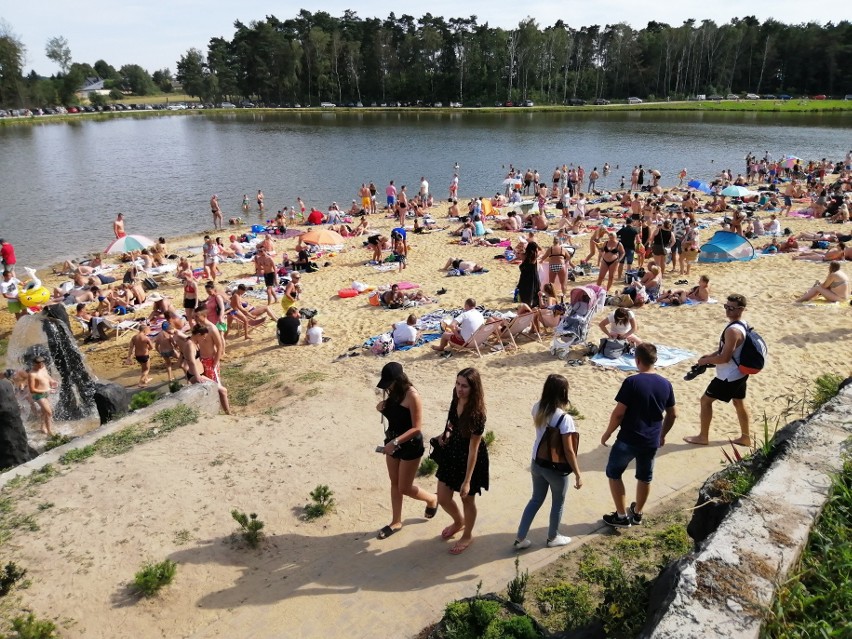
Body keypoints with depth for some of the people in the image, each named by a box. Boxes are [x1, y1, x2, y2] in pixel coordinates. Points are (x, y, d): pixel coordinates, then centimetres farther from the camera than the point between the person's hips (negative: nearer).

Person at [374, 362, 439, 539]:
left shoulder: (412, 396, -25)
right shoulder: (393, 392, -2)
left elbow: (416, 428, -24)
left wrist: (395, 442, -31)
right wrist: (381, 407, -9)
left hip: (410, 445, -7)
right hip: (393, 442, 7)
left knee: (405, 488, 5)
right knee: (394, 484, 16)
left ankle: (432, 499, 33)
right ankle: (396, 522, 32)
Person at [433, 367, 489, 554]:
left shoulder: (476, 413, -29)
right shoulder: (456, 401, -8)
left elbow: (473, 449, -25)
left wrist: (467, 480, -21)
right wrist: (446, 434, -5)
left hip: (470, 460, -7)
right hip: (451, 454, 7)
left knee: (467, 500, 17)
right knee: (443, 498, 18)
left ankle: (467, 536, 43)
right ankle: (459, 522, 50)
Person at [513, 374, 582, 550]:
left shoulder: (537, 408, -9)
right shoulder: (564, 419, -28)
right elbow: (569, 451, -22)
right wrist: (578, 474, -12)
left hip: (536, 463, 6)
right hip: (556, 468, -6)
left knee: (536, 499, 23)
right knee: (558, 503, 20)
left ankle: (520, 538, 29)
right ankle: (553, 538, 41)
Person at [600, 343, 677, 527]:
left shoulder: (631, 382, -18)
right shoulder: (665, 384, -2)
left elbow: (618, 413, -17)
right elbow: (673, 414, 8)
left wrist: (607, 434, -3)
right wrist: (662, 435, 22)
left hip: (628, 440, -5)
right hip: (652, 441, 5)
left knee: (613, 473, 14)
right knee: (645, 477, 22)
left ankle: (622, 516, 17)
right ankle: (637, 513, 38)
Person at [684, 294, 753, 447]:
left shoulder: (733, 330, -28)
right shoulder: (742, 325, 5)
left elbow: (725, 358, -28)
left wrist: (706, 361, -13)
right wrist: (711, 354, 9)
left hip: (729, 376, -10)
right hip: (740, 372, 10)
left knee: (705, 400, 3)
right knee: (739, 403, 22)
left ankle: (703, 437, 14)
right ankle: (745, 437, 35)